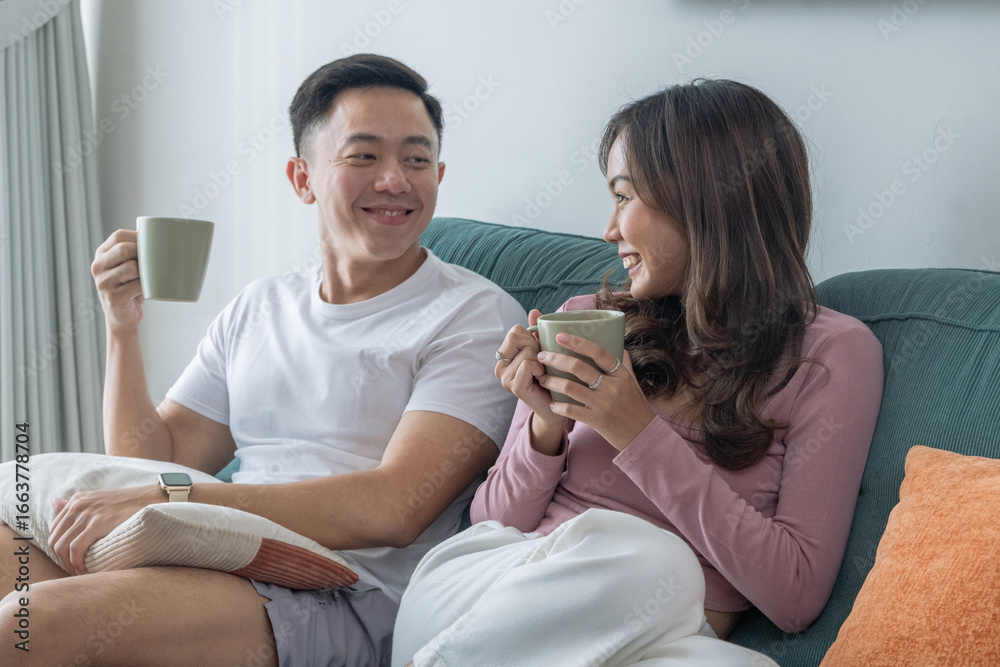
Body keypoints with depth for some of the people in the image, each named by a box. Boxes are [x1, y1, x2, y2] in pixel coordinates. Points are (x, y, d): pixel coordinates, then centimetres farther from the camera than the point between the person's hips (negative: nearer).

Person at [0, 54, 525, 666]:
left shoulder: (476, 316, -1)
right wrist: (123, 329, 3)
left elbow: (392, 507, -13)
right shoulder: (260, 307, 19)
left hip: (346, 604, -6)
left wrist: (165, 499, -17)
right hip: (219, 572, 6)